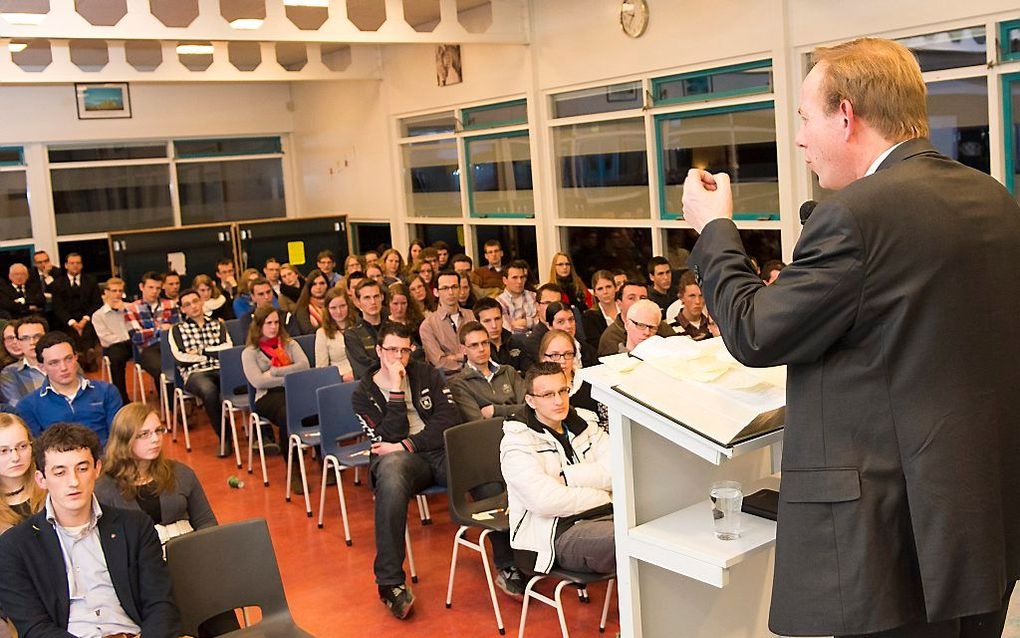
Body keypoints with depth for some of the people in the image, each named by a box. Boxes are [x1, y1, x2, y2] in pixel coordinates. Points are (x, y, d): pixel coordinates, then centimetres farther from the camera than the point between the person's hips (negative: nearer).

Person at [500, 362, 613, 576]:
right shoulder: (517, 442, 1)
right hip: (561, 532, -6)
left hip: (607, 516, 6)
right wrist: (604, 497, -6)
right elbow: (546, 501, -15)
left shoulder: (584, 425, 18)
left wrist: (564, 478, -8)